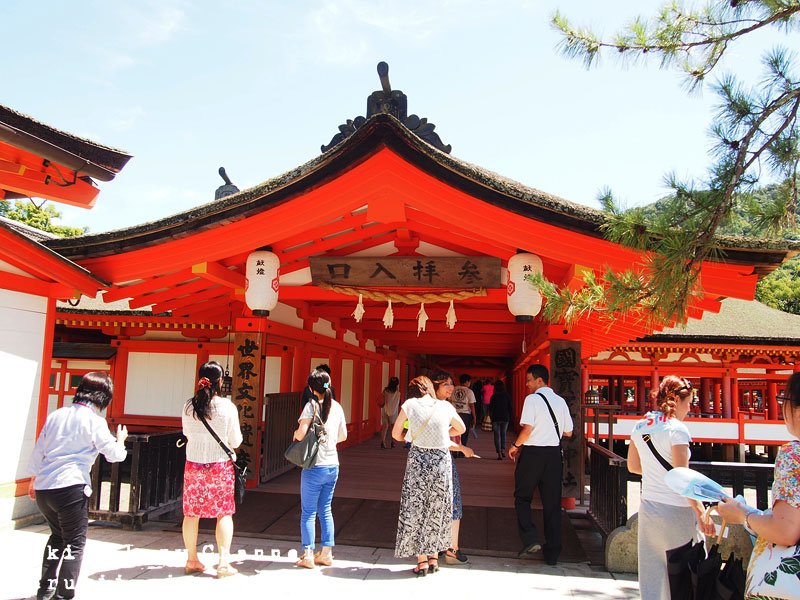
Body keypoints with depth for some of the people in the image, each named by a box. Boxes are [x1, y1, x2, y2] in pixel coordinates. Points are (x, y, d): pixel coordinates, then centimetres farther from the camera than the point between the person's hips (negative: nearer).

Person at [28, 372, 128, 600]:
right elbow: (114, 454, -4)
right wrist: (120, 440, 17)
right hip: (70, 487, -7)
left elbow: (38, 450, 18)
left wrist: (34, 479, 29)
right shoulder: (94, 421, -8)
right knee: (74, 543, 6)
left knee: (58, 535, 26)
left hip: (43, 488, 7)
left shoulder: (56, 415, 11)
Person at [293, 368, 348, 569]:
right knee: (325, 510, 16)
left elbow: (301, 433, -19)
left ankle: (308, 556, 9)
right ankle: (326, 553, 20)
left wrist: (295, 434, 2)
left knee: (308, 512, 6)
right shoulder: (337, 406, 5)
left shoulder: (312, 405, -12)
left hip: (315, 467, -5)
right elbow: (343, 435, 11)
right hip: (333, 466, 6)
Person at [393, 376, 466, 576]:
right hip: (442, 461, 2)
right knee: (437, 511, 16)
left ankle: (422, 561, 12)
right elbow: (461, 429, 16)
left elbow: (396, 434, 0)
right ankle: (433, 558, 23)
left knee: (415, 509, 9)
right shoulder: (445, 406, 1)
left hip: (418, 461, -2)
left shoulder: (410, 404, -4)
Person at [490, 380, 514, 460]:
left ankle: (499, 454, -3)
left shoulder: (494, 396, -8)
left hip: (496, 418, -2)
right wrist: (510, 417, 10)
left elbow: (491, 408, -5)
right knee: (503, 433, 20)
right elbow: (510, 407, 0)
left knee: (497, 435, 3)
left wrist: (491, 417, 7)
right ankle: (503, 450, 11)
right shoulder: (507, 396, -2)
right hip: (505, 418, 2)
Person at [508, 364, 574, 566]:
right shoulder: (560, 401, 7)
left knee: (523, 497, 11)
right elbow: (568, 432, 10)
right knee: (552, 502, 10)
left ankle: (530, 540, -3)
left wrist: (515, 446, -3)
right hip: (554, 453, 5)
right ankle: (552, 552, 16)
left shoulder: (532, 399, -10)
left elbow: (527, 429, -18)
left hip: (533, 452, -5)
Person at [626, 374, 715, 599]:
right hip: (676, 510, -6)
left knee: (652, 569, 11)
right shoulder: (676, 429, -14)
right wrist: (702, 513, -15)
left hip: (648, 506, 7)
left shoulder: (639, 426, 6)